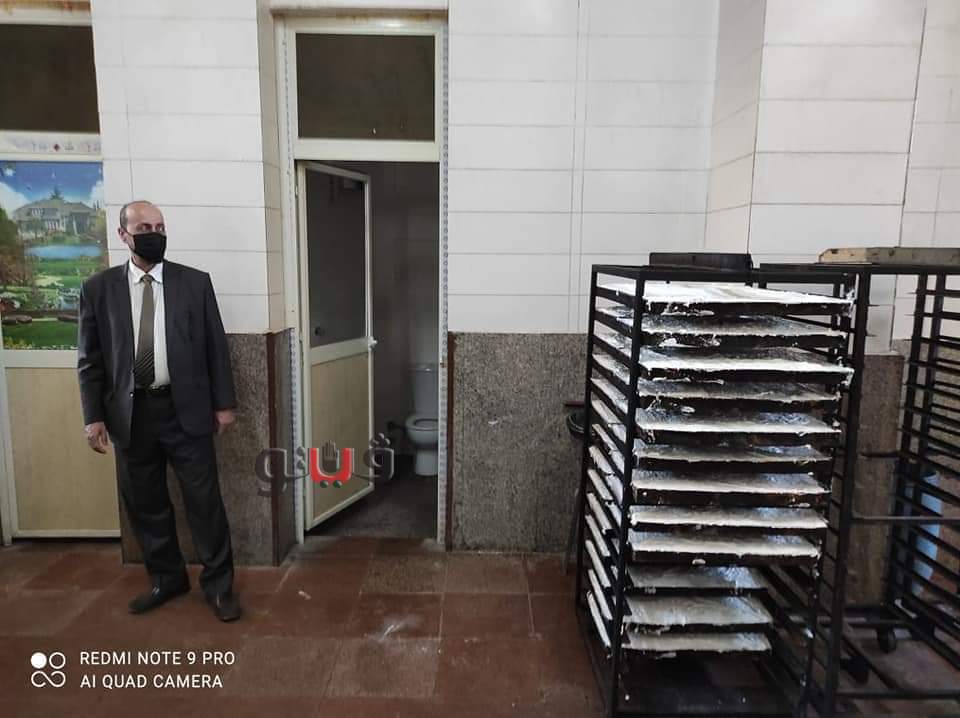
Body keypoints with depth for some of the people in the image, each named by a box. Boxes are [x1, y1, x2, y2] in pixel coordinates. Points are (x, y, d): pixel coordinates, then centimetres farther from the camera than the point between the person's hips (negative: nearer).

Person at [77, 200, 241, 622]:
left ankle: (218, 585, 18)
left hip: (185, 409, -1)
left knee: (204, 500, 3)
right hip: (130, 412, 2)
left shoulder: (195, 283, 1)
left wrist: (224, 403, 0)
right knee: (145, 504, 13)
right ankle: (166, 579, 33)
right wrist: (93, 416, -1)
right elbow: (89, 359, 5)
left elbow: (216, 347, 2)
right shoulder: (98, 289, 3)